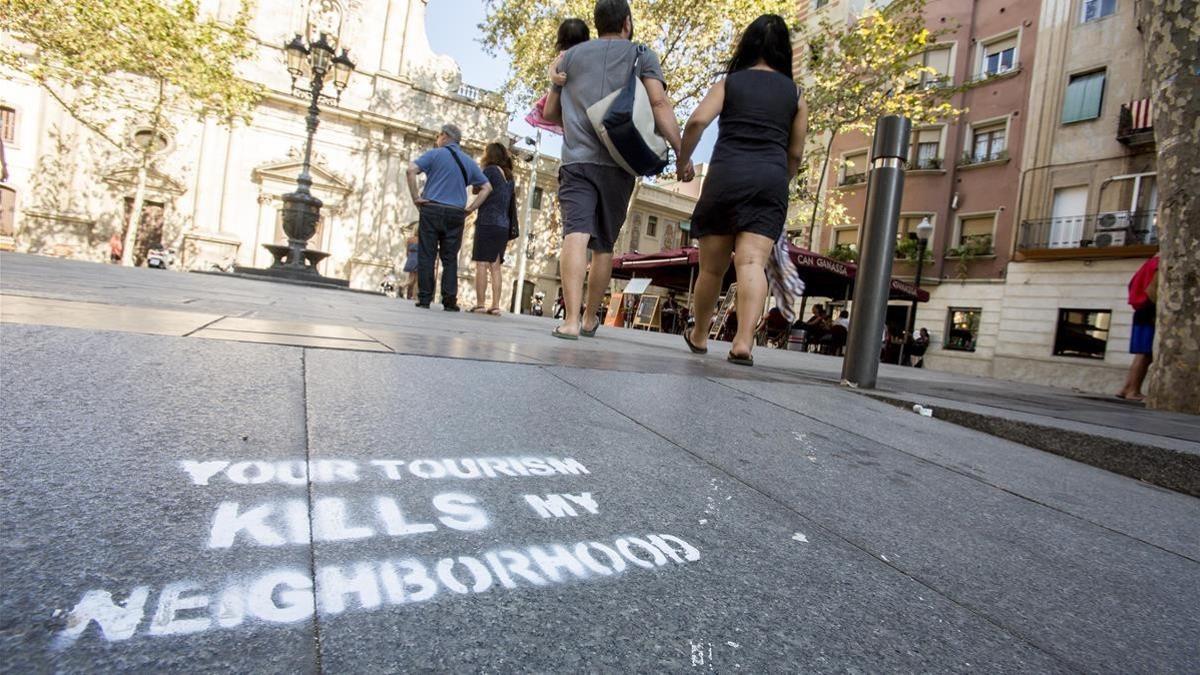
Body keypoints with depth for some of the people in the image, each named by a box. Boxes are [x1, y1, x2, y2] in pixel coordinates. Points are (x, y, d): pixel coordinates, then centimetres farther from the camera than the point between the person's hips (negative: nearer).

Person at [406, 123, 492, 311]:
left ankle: (424, 298, 1)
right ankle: (450, 301, 0)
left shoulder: (435, 154, 2)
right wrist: (471, 208, 9)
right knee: (450, 259, 5)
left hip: (431, 210, -3)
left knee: (426, 256, 2)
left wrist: (416, 197, -6)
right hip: (456, 215, 3)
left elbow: (411, 170, -11)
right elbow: (487, 187, 15)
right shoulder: (469, 161, 15)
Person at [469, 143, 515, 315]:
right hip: (503, 226, 6)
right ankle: (495, 305, 3)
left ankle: (479, 304, -10)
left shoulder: (490, 170, -2)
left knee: (482, 264, -6)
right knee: (495, 266, 6)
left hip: (487, 223, -6)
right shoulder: (509, 177, 18)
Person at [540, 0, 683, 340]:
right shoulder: (642, 55, 11)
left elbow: (550, 112, 22)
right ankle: (590, 319, 18)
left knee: (576, 235, -13)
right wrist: (680, 152, -7)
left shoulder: (572, 55, 19)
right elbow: (659, 103, -4)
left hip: (576, 159, 1)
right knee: (604, 245, 9)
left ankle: (571, 319, -28)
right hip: (618, 163, 0)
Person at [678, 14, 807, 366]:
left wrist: (683, 160, 8)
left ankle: (699, 336, 24)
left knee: (712, 267, 8)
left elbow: (697, 121, -6)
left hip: (726, 175, -1)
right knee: (753, 263, -11)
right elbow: (795, 154, 14)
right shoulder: (795, 94, 16)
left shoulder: (729, 82, 10)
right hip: (771, 180, 1)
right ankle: (744, 341, -27)